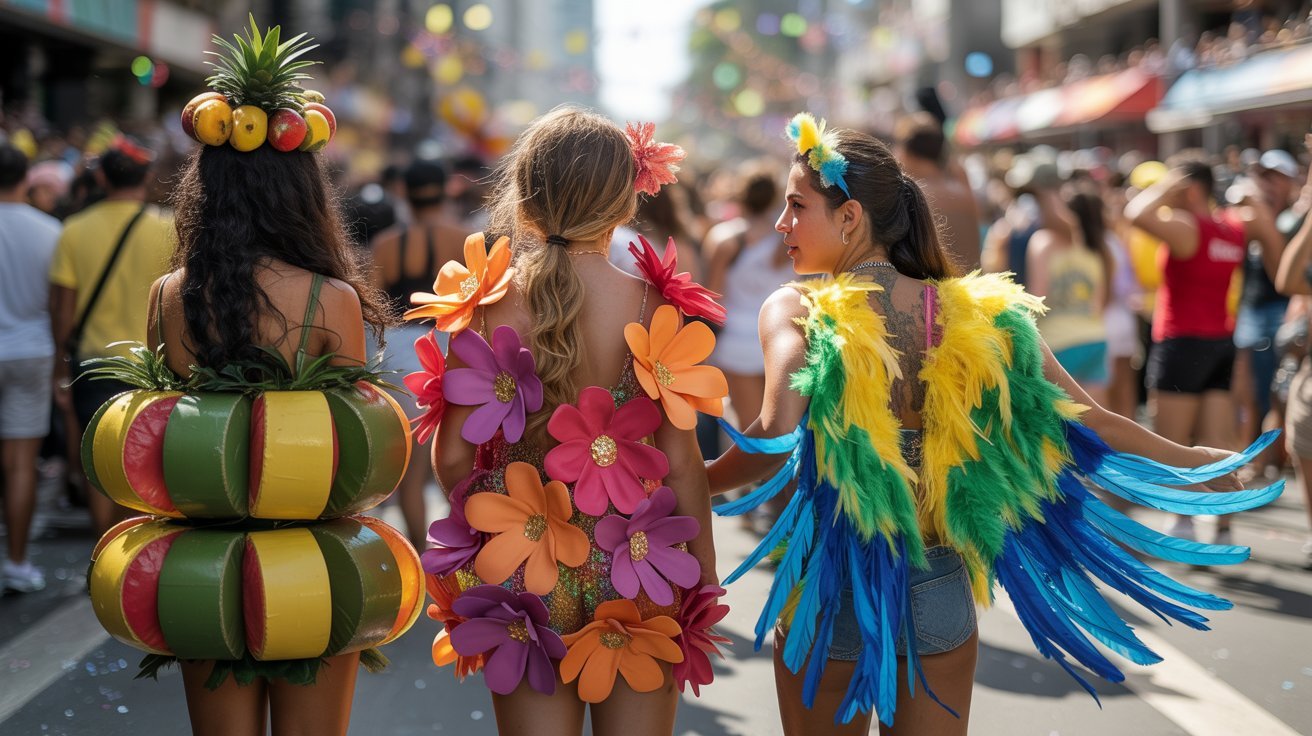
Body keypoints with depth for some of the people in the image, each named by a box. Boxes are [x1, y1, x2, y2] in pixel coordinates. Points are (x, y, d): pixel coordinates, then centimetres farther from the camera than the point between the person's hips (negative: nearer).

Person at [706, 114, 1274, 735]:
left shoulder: (794, 312, -13)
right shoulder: (976, 315, -3)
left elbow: (777, 436, -28)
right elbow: (1085, 421, 0)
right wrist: (1188, 458, 14)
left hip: (829, 590, -3)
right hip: (941, 591, 3)